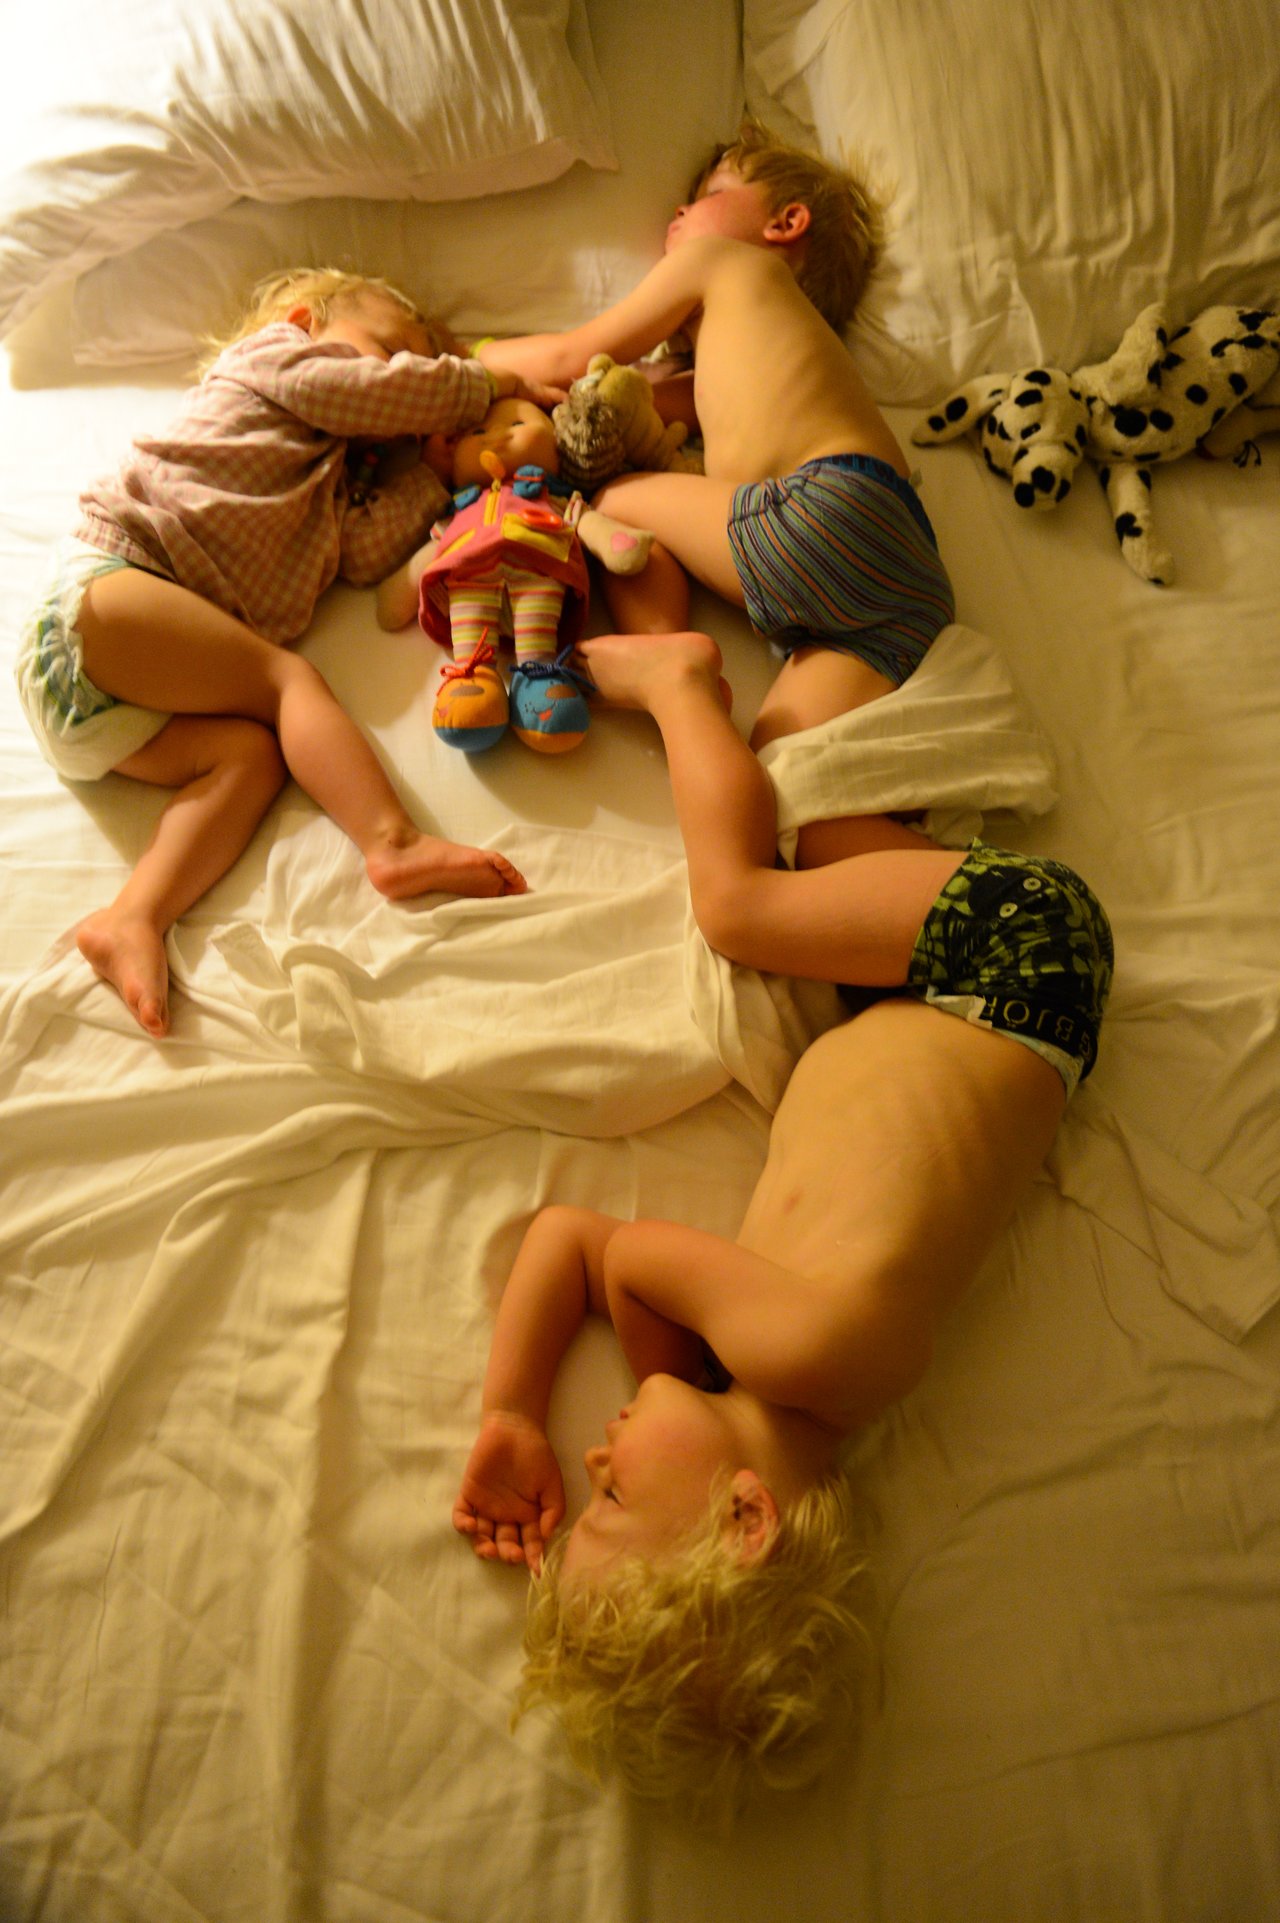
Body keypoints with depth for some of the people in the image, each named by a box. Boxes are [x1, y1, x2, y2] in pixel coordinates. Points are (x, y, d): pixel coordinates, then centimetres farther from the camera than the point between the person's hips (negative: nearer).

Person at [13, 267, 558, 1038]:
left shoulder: (336, 480, 34)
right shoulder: (273, 353, 16)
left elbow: (367, 551, 14)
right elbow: (390, 391, 1)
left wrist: (424, 455, 19)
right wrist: (495, 383, 15)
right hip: (107, 581, -7)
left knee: (253, 750, -18)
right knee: (290, 681, -18)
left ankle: (134, 920, -36)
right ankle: (393, 841, -37)